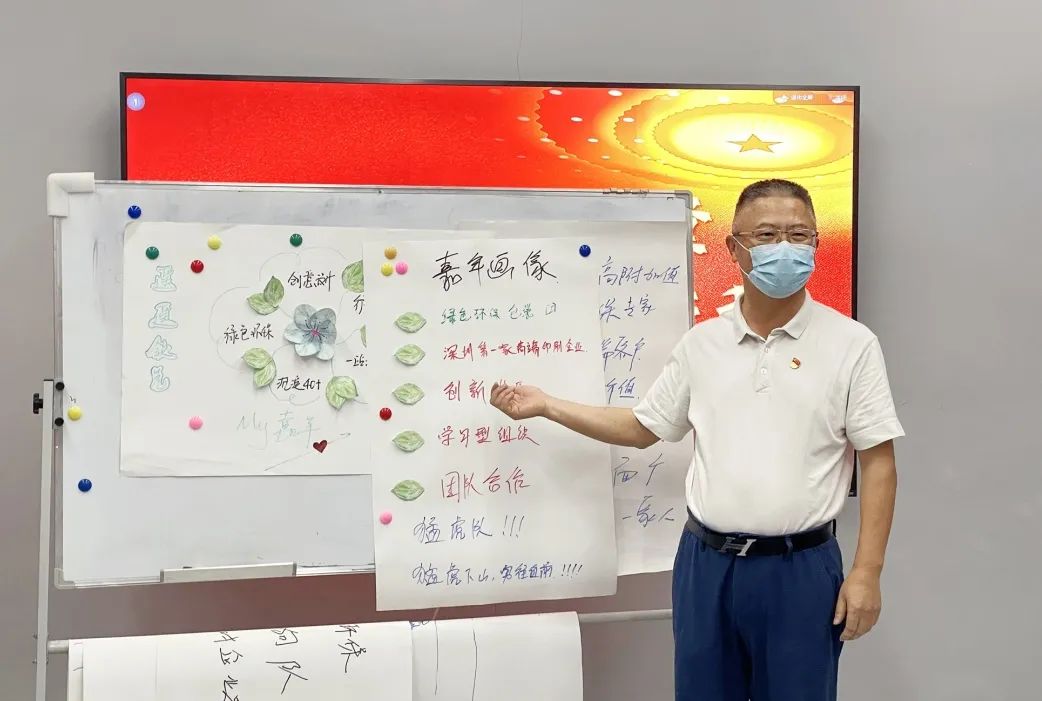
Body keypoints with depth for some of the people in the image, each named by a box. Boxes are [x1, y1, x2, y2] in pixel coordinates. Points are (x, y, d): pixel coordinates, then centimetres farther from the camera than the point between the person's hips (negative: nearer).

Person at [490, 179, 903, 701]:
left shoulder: (851, 344, -4)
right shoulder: (701, 343, 5)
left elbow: (879, 463, -4)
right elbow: (641, 428, 14)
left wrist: (866, 573, -9)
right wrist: (546, 405, 10)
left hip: (800, 568, -3)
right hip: (706, 562, 3)